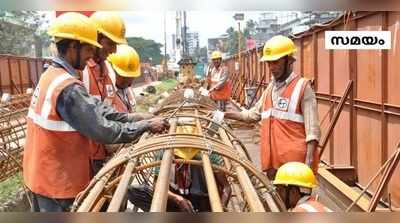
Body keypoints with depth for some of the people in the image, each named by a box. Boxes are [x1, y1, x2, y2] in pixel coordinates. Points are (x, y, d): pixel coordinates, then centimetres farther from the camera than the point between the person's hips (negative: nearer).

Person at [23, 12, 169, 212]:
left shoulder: (51, 75, 3)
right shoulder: (68, 87, -27)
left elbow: (94, 107, -2)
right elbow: (103, 131, -26)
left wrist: (134, 119, -9)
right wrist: (146, 126, -17)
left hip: (40, 173, 9)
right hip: (58, 180, -9)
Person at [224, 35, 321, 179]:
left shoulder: (302, 87, -8)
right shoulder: (270, 87, 14)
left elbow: (312, 130, -12)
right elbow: (254, 114, 24)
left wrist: (308, 163, -18)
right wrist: (225, 115, 15)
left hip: (294, 162, -6)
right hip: (273, 160, 7)